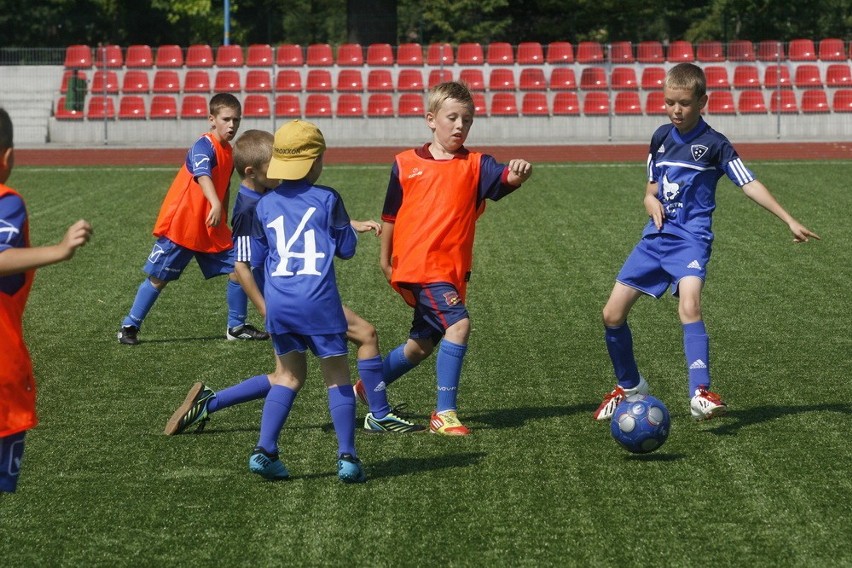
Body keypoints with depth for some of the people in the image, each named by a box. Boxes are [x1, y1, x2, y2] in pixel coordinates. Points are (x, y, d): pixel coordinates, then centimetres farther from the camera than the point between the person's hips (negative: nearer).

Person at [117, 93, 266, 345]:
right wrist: (216, 205, -54)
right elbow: (203, 176, -38)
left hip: (211, 229, 8)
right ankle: (129, 327, 12)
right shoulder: (204, 146, -18)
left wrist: (222, 222, 28)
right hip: (180, 225, -8)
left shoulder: (228, 152, 9)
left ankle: (236, 327, 15)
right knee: (158, 277, 0)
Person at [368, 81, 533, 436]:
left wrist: (517, 174, -40)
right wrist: (385, 259, 17)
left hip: (451, 269, 5)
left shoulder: (475, 165, 4)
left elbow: (503, 179, -17)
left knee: (422, 344, 17)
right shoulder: (406, 164, 1)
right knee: (458, 324, -22)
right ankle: (444, 414, -17)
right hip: (418, 265, -5)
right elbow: (390, 216, 11)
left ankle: (370, 388, 41)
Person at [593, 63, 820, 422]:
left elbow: (749, 185, -6)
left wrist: (790, 221, -13)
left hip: (691, 238, -5)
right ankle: (629, 386, 23)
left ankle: (700, 394, -34)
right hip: (656, 236, 5)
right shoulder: (661, 137, 10)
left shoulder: (714, 145, -5)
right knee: (612, 314, 0)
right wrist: (652, 202, -3)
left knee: (689, 305, -31)